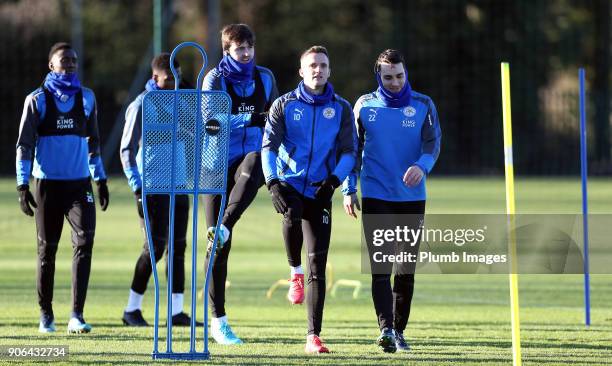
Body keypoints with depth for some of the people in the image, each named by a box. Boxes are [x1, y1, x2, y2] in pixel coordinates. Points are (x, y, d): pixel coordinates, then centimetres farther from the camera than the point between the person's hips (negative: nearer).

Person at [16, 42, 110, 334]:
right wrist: (23, 185, -7)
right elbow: (25, 144, 0)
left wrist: (101, 180, 17)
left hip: (80, 184, 2)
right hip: (48, 184, -2)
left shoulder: (86, 98, 11)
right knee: (47, 249, 5)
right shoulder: (37, 99, 1)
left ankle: (76, 315, -17)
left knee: (84, 241, -14)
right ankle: (46, 314, 19)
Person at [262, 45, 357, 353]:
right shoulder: (285, 105, 4)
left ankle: (313, 336, 2)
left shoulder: (341, 109, 8)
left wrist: (334, 180, -13)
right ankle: (295, 272, -9)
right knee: (293, 214, -37)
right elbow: (269, 145, -2)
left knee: (318, 265, -2)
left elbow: (349, 151, 5)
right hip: (287, 184, -2)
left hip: (319, 191, 2)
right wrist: (273, 183, -18)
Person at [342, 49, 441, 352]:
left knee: (406, 269, 7)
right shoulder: (365, 106, 4)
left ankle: (399, 330, 17)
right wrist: (349, 189, 3)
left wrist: (422, 166, -28)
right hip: (375, 198, -1)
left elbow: (433, 143, -7)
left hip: (412, 198, 1)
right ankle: (386, 329, -20)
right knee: (381, 267, -12)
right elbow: (353, 148, 9)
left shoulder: (423, 105, 3)